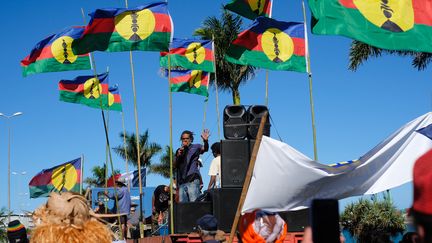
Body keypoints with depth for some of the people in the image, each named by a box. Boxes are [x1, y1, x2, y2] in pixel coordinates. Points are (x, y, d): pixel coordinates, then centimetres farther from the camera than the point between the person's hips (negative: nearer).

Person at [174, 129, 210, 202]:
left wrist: (205, 141, -31)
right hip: (181, 181, 5)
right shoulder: (179, 150, 20)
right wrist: (178, 155, -2)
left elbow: (204, 149, -11)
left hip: (192, 180, -5)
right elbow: (174, 165, 15)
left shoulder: (195, 147, 8)